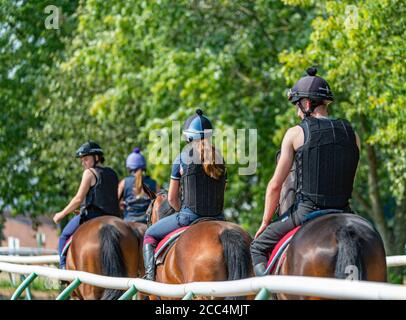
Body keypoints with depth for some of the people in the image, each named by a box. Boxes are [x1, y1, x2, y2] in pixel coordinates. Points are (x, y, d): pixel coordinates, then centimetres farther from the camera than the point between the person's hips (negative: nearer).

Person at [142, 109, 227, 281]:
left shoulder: (182, 158, -3)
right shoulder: (219, 158, 8)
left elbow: (171, 198, 1)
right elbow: (221, 192, 12)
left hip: (189, 215, -4)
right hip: (217, 217, 4)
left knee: (150, 235, 15)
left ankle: (150, 275, -2)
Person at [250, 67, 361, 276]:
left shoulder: (295, 133, -3)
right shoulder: (352, 135, 10)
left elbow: (275, 185, -2)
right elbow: (347, 181, 15)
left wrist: (265, 223, 9)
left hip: (305, 212, -4)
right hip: (342, 213, 4)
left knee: (257, 247, 12)